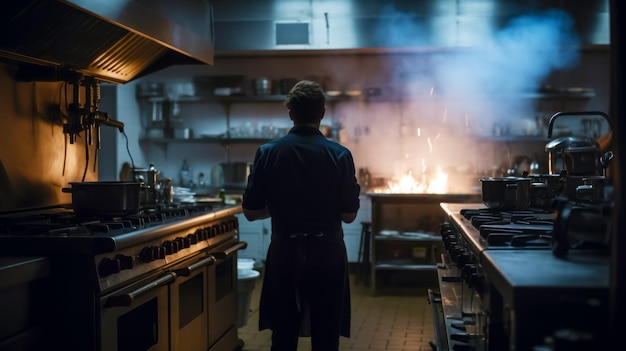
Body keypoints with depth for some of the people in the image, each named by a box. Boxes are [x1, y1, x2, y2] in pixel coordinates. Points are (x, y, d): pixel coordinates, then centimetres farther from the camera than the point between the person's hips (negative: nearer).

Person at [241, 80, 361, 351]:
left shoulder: (268, 153, -6)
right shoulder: (340, 155, -9)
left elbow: (251, 212, -1)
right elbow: (349, 215, -3)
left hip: (284, 252, 1)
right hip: (327, 252, -1)